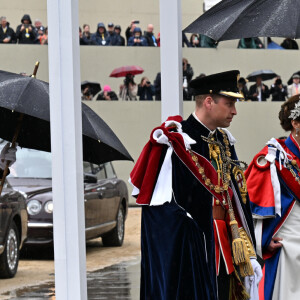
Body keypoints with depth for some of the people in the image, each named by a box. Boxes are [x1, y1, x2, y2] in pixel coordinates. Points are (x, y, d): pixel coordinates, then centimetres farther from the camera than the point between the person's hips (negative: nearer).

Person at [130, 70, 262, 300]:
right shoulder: (177, 142, -12)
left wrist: (249, 255, 12)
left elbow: (239, 199, 16)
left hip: (224, 250, 8)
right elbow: (161, 207, -16)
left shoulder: (224, 142, 13)